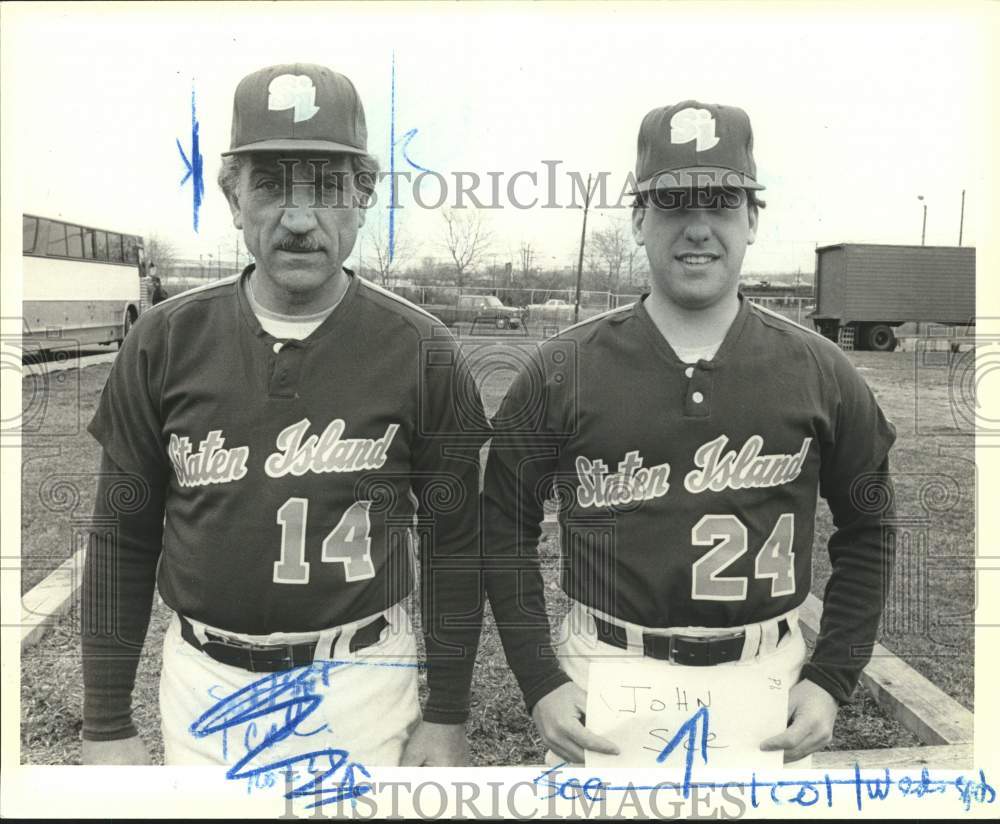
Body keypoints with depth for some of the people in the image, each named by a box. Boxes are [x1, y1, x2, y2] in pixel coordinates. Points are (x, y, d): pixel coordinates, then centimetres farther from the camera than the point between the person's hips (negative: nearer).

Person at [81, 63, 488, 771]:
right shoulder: (167, 341, -6)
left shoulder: (422, 353, -10)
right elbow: (124, 539, 1)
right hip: (204, 683, 2)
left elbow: (453, 545, -3)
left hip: (361, 678, -1)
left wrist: (448, 717, -1)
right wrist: (106, 727, 3)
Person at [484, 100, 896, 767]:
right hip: (604, 677, -1)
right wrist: (540, 683, -6)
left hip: (763, 683, 1)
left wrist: (832, 681, 0)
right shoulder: (564, 369, -6)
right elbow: (506, 527, -1)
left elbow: (866, 531, 7)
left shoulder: (818, 372, -2)